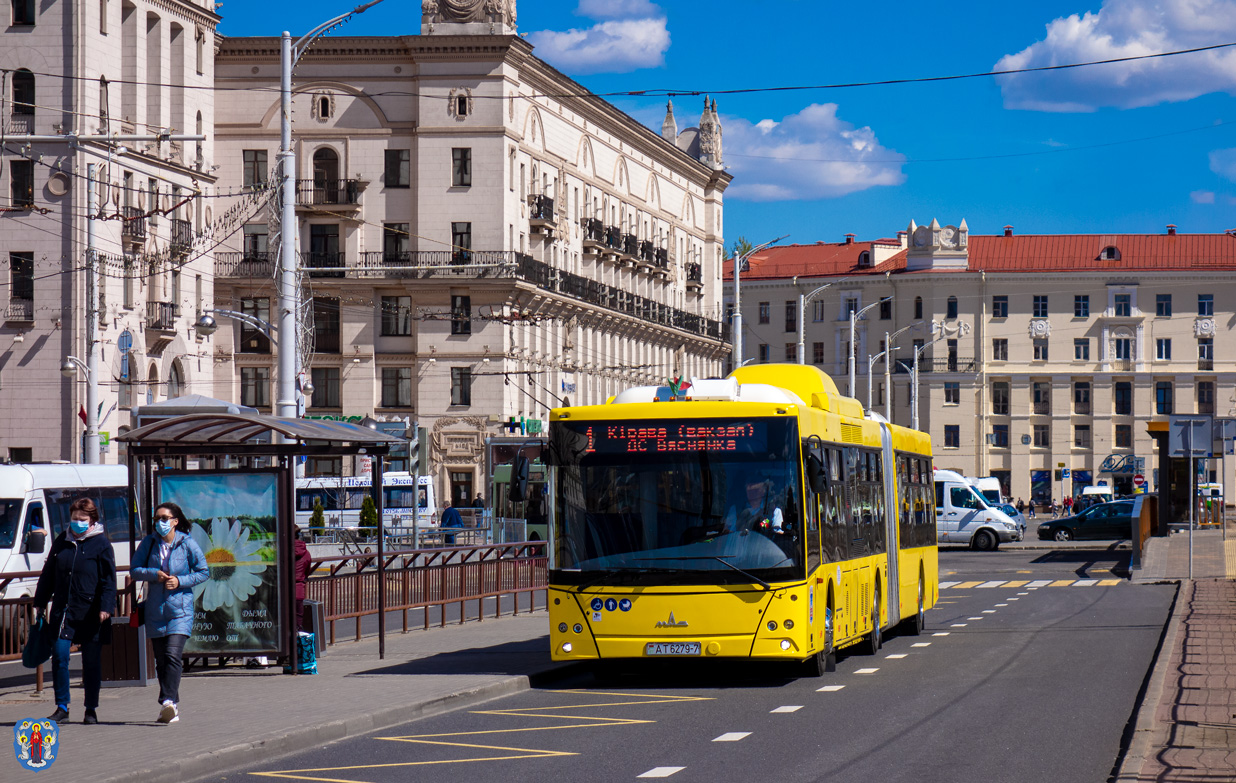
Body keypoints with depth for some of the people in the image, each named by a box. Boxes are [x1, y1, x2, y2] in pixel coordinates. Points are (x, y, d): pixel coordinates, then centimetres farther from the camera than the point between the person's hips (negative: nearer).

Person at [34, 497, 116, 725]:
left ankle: (91, 710, 12)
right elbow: (48, 574, 19)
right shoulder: (61, 542, 12)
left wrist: (106, 607, -14)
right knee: (59, 655, -6)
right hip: (62, 608, 3)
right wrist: (39, 602, 16)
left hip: (89, 611, -3)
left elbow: (108, 579, -5)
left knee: (91, 661, 3)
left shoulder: (101, 544, -1)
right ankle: (62, 707, 2)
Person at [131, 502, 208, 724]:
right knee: (161, 660, 6)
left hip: (180, 608, -4)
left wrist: (180, 581, -11)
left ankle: (168, 701, -24)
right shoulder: (149, 543, 6)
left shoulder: (187, 544, -2)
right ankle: (172, 708, 15)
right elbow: (135, 570, 6)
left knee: (173, 655, -19)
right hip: (155, 609, 4)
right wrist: (154, 574, -12)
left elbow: (204, 572, 2)